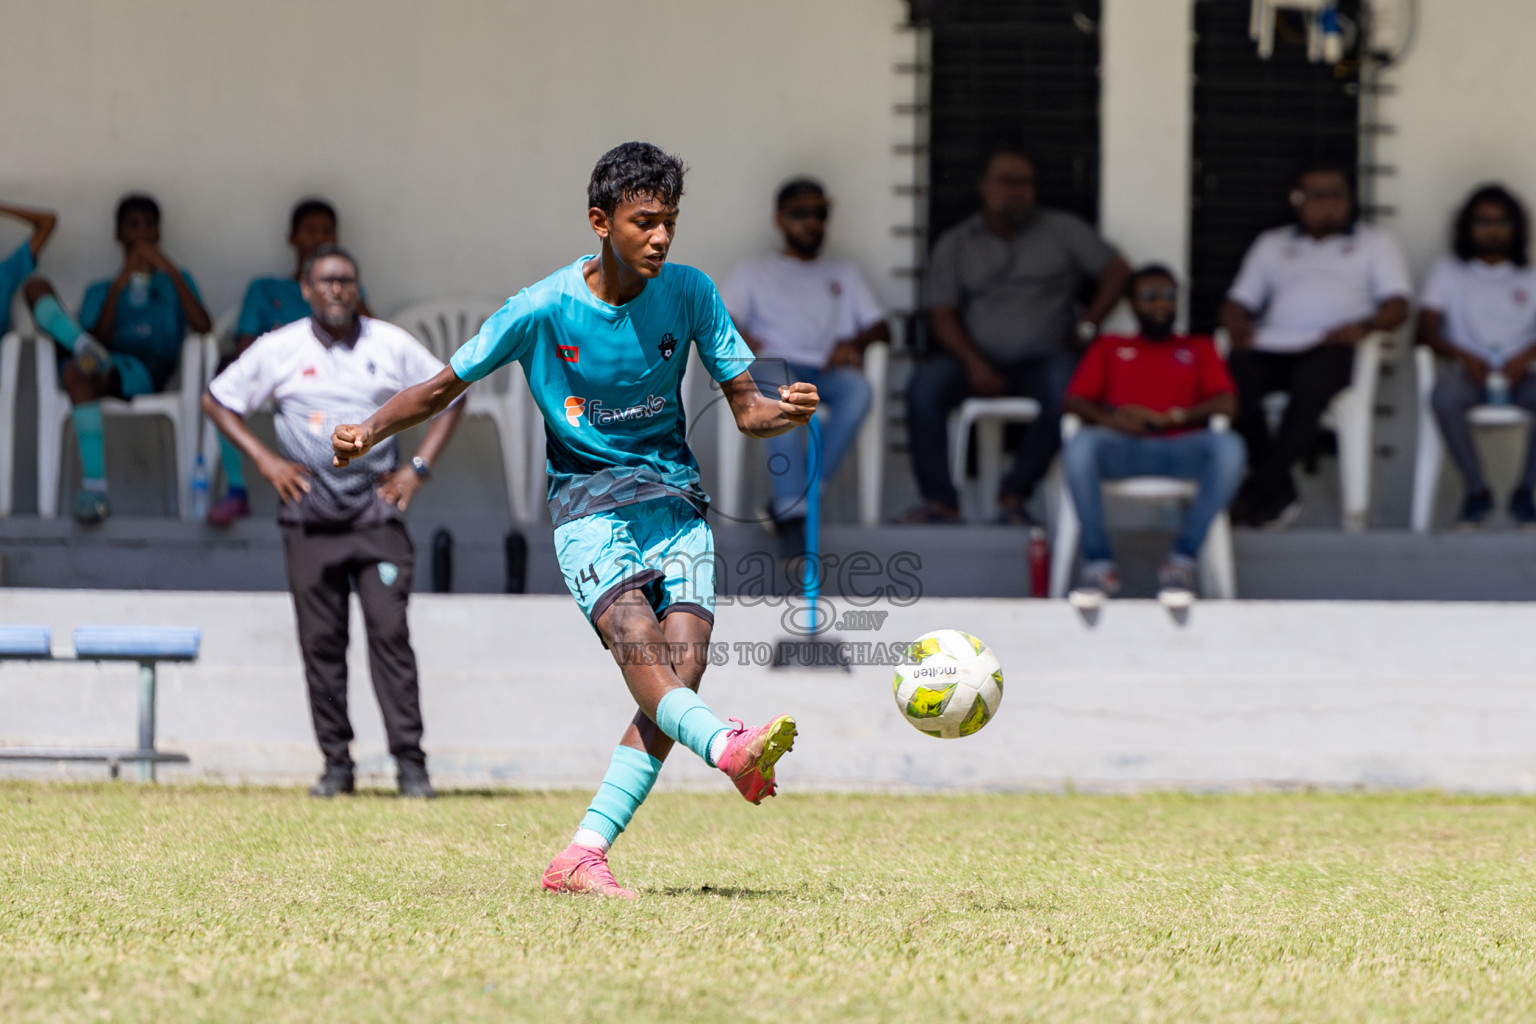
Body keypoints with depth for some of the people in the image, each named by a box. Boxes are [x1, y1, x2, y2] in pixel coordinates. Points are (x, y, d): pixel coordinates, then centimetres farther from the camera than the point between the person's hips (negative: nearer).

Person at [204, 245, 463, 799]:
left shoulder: (392, 346, 4)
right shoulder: (278, 350, 3)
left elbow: (451, 396, 14)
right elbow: (217, 401, 12)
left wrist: (418, 467, 4)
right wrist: (264, 460, 1)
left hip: (377, 510, -1)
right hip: (310, 517, 1)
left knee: (390, 632, -9)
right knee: (321, 642, 0)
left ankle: (409, 759, -8)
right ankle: (336, 762, 7)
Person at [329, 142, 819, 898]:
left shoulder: (689, 292, -2)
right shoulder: (543, 309, -9)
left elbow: (744, 409, 0)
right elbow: (443, 388, 2)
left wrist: (783, 412, -23)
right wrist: (371, 430, -15)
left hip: (674, 495, 3)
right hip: (587, 499, -3)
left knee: (682, 672, -16)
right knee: (641, 649, -31)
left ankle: (583, 856, -16)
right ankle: (729, 750, -58)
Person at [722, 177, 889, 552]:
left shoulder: (845, 272, 31)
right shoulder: (755, 272, 25)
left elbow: (881, 327, 19)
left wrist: (853, 342, -4)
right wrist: (738, 337, -14)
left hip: (828, 370, 2)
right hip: (779, 365, -2)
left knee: (857, 389, -37)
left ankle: (798, 496, -38)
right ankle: (793, 510, -50)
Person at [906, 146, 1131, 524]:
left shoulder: (1061, 230, 10)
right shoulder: (954, 244, 11)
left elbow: (1116, 271, 11)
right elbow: (942, 315, 3)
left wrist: (1087, 327, -1)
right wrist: (974, 365, -13)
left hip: (1042, 358, -1)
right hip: (978, 361, 1)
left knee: (1064, 389, -36)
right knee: (925, 386, -29)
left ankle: (1014, 493, -22)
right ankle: (941, 502, -28)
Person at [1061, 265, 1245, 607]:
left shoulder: (1199, 348, 28)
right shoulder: (1109, 347, 29)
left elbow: (1226, 403, 9)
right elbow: (1072, 400, 13)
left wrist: (1168, 418, -6)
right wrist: (1107, 418, -10)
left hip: (1181, 449, 0)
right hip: (1123, 450, 0)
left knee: (1228, 446, -35)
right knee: (1080, 444, -36)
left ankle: (1182, 561, -28)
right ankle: (1099, 564, -30)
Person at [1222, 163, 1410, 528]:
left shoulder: (1375, 243, 23)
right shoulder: (1272, 244, 31)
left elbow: (1396, 306, 8)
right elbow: (1238, 302, 23)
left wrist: (1365, 325, -15)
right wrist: (1237, 324, -3)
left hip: (1331, 347, -2)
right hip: (1271, 346, 2)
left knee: (1313, 380, -39)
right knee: (1234, 373, -33)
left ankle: (1258, 492, -34)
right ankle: (1280, 492, -26)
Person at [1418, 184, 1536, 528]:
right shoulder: (1447, 271, 18)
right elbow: (1426, 331, 6)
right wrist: (1463, 357, -14)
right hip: (1468, 371, -1)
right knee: (1444, 396, -38)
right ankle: (1476, 491, -23)